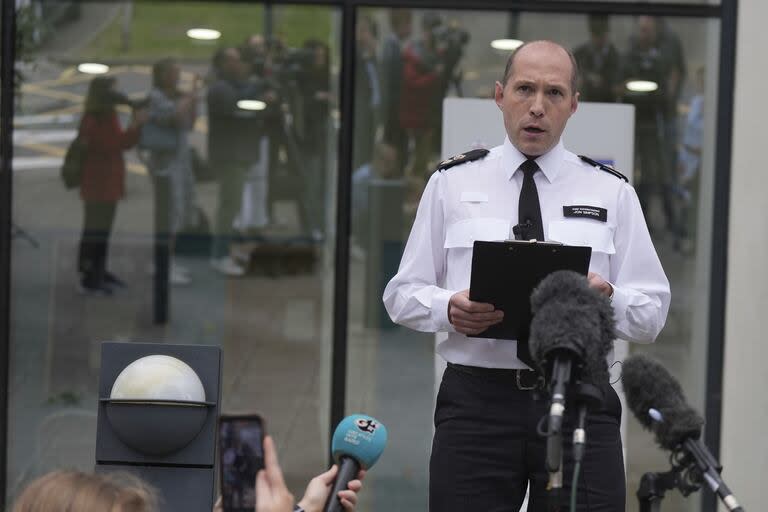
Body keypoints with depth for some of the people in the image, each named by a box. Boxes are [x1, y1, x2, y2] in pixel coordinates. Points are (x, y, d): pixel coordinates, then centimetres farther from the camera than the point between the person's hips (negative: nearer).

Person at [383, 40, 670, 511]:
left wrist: (608, 299, -15)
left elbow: (652, 313, 7)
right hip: (476, 400, 0)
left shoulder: (612, 193, 10)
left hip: (579, 404, 0)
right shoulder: (452, 184, 10)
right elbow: (402, 295, 9)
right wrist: (449, 309, -13)